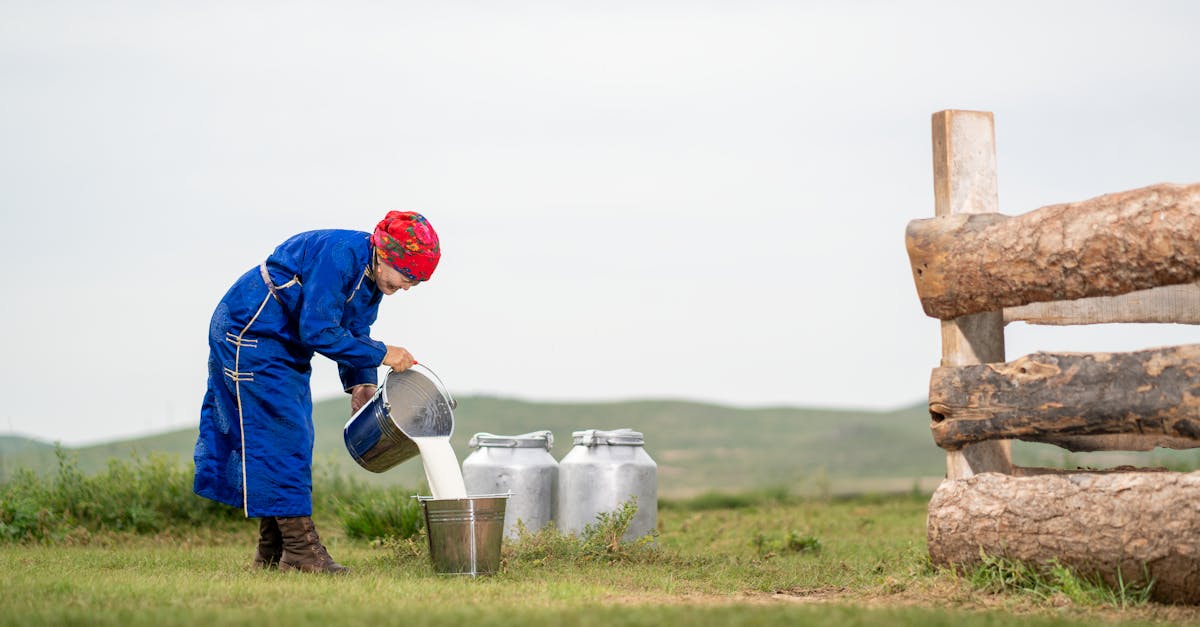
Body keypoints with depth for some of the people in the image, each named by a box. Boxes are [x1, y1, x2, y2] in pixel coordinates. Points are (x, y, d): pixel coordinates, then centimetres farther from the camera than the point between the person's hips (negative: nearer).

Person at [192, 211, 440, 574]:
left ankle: (272, 553, 13)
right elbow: (318, 331, -31)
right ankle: (300, 550, -12)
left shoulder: (372, 276, 2)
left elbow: (354, 332, 13)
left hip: (285, 346, 10)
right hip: (248, 336, -10)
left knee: (292, 441, 8)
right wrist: (381, 354, -24)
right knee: (282, 436, -12)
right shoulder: (340, 254, -28)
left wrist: (362, 385, -3)